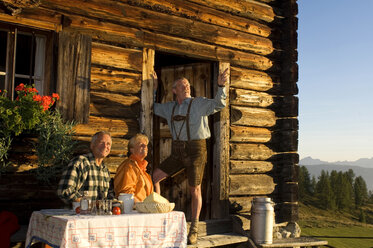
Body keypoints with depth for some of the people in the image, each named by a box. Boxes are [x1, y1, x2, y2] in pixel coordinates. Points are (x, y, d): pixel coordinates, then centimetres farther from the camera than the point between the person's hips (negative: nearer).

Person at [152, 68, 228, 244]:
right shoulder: (170, 107, 13)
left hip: (196, 149, -5)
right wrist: (154, 89, 18)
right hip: (177, 151, 5)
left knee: (195, 190, 0)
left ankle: (194, 229, 12)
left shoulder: (199, 103, -2)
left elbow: (218, 105, -15)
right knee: (154, 176, -5)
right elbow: (152, 107, 29)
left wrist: (221, 86, -30)